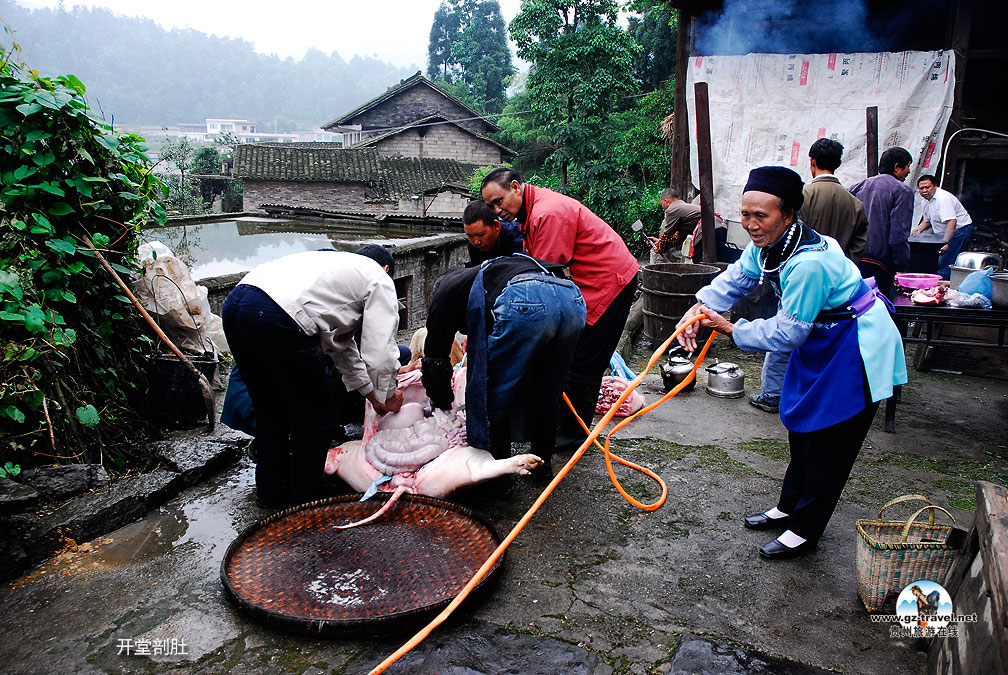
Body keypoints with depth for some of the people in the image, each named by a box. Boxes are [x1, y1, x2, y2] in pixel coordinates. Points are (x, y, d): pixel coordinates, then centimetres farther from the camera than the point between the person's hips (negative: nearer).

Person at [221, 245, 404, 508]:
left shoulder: (336, 263, 37)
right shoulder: (379, 279, 14)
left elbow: (340, 343, 40)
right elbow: (380, 351, 6)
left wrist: (371, 393, 43)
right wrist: (388, 395, 25)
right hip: (276, 319, -9)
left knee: (270, 410, 26)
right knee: (315, 420, 9)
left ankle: (270, 492, 41)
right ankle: (304, 503, 22)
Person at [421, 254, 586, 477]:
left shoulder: (445, 292, 27)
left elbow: (435, 360, 26)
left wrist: (442, 403, 42)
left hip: (526, 302, -7)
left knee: (493, 392, 12)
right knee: (546, 392, 25)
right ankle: (542, 463, 37)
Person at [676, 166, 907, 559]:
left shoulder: (808, 264, -35)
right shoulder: (767, 245, -7)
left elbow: (786, 333, -28)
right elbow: (737, 278, 7)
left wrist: (731, 329, -19)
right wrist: (699, 308, -10)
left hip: (857, 349, -10)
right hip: (821, 339, 10)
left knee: (829, 443, -1)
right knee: (802, 427, 19)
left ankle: (804, 531, 13)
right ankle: (789, 506, 35)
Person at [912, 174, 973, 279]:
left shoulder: (943, 198, -22)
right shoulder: (926, 200, 9)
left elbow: (952, 222, -31)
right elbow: (927, 220, 27)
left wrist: (945, 243, -37)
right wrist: (919, 229, 8)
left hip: (960, 230, -10)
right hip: (945, 234, 10)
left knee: (944, 264, -17)